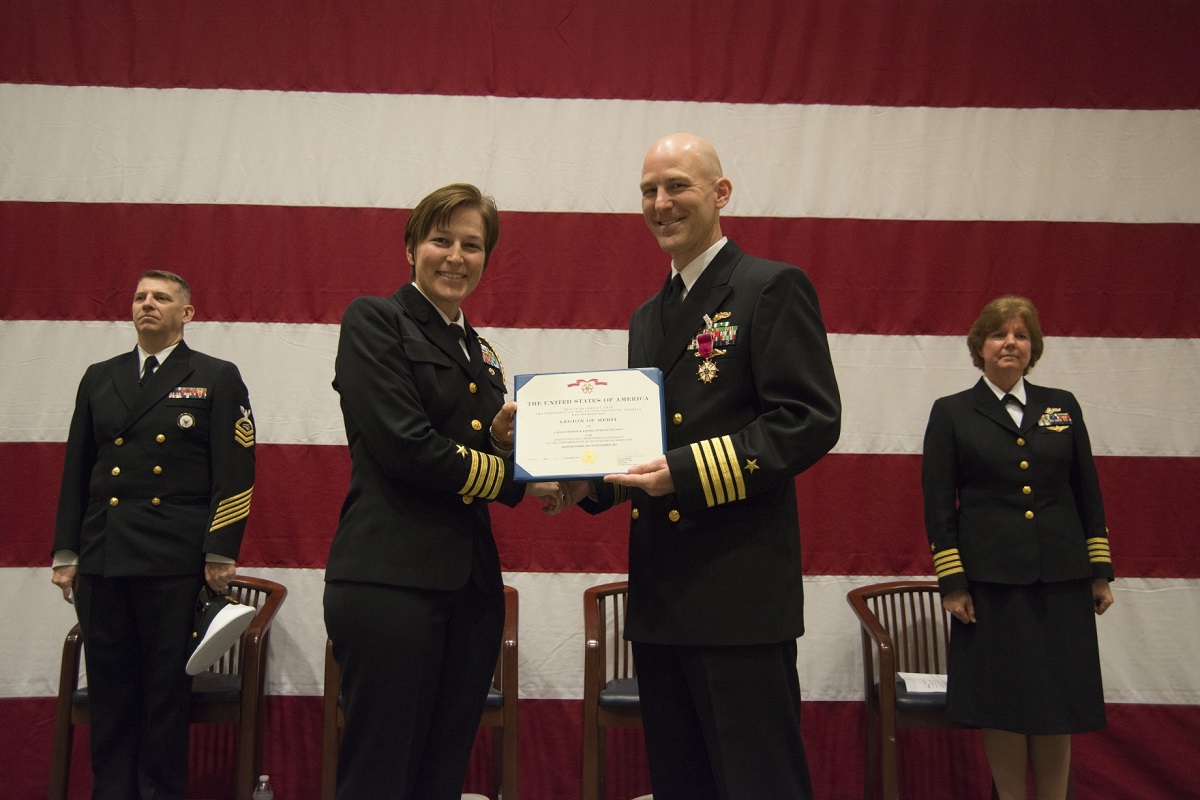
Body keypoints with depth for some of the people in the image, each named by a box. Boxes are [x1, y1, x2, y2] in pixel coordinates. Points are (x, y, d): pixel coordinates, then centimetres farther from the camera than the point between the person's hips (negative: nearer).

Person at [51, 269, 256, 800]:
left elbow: (234, 473, -4)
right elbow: (75, 470, 15)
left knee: (168, 690, 3)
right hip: (101, 558, 4)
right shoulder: (99, 378, 15)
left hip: (176, 562, -4)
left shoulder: (217, 378, 3)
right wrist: (65, 553, 9)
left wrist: (220, 553, -10)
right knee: (109, 689, 9)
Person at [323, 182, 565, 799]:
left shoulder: (481, 352, 19)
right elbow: (402, 444, -14)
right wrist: (513, 476, -7)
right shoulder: (373, 320, -2)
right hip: (390, 581, -7)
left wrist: (502, 440, -1)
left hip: (471, 587, 7)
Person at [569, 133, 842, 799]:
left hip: (739, 590, -8)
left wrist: (687, 472, -22)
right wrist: (595, 480, 3)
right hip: (658, 594, 8)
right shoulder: (648, 316, 19)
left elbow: (812, 419, -15)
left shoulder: (773, 288, -5)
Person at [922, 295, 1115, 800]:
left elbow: (1088, 494, 11)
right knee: (1001, 703, 3)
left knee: (1059, 703, 6)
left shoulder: (1063, 407, 10)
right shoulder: (951, 413, 2)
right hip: (990, 580, -2)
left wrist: (1101, 571, 7)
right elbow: (937, 505, -1)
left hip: (1061, 580, 2)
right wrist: (951, 582, -7)